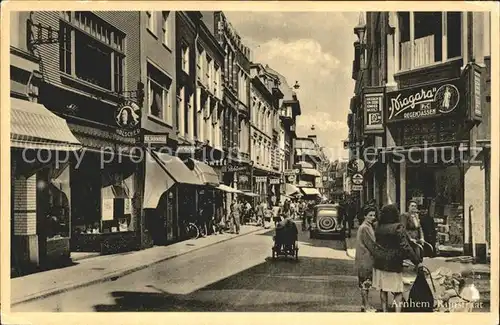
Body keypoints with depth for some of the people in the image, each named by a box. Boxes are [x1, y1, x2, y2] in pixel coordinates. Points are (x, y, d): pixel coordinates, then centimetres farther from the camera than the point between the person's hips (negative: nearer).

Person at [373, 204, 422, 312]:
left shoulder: (379, 228, 4)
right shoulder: (398, 227, -15)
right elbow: (405, 247, -18)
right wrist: (417, 262, -14)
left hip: (379, 262, 6)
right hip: (393, 263, -6)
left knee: (383, 289, 15)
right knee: (398, 292, 1)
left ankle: (384, 310, 22)